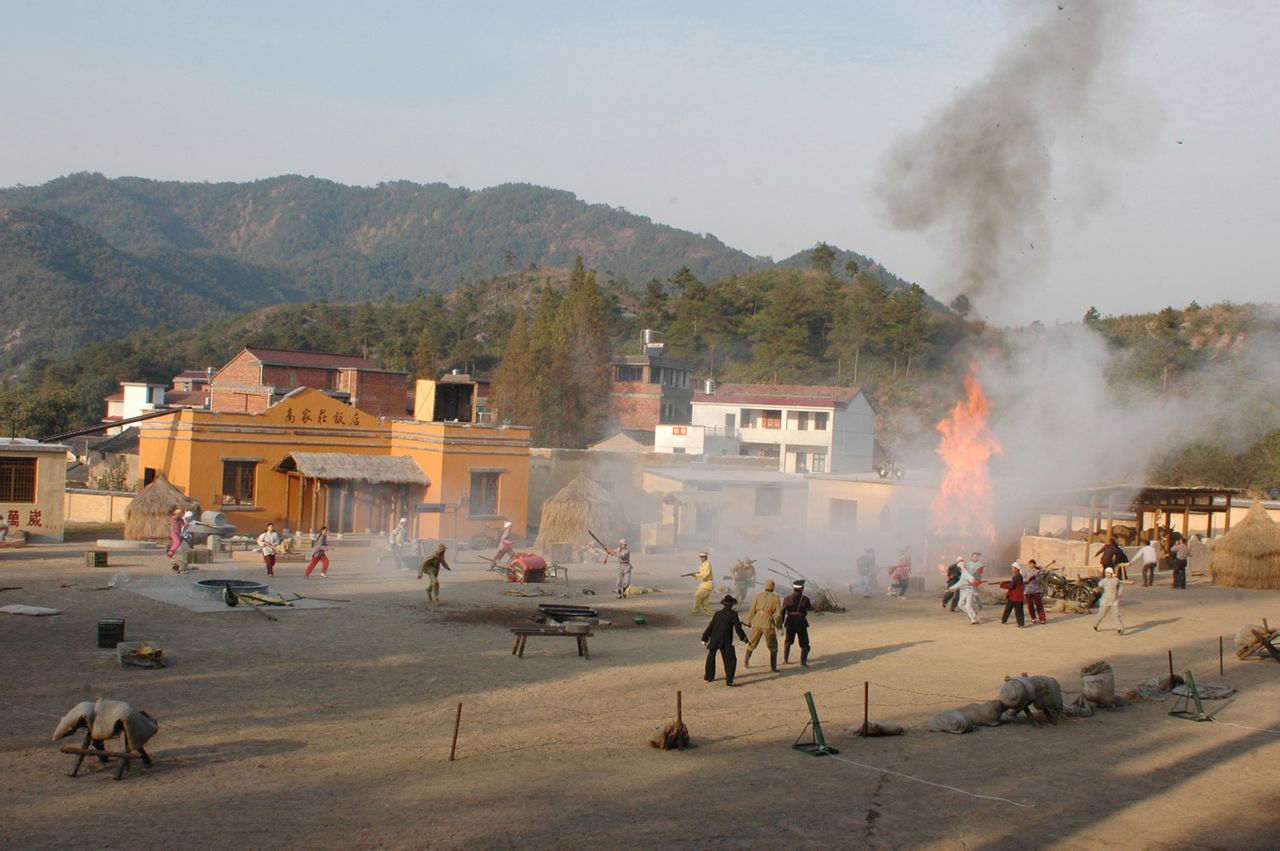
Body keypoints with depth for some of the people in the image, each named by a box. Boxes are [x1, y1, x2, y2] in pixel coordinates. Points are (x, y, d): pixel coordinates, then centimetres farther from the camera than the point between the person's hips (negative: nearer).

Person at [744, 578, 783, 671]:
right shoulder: (776, 598, -1)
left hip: (757, 622, 3)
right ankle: (773, 666, 1)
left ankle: (746, 661, 32)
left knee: (752, 642, 21)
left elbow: (752, 610, 2)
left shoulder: (758, 596, 4)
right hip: (768, 623, -2)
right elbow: (778, 613, -4)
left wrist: (749, 621, 13)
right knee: (773, 646, 9)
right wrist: (779, 624, 12)